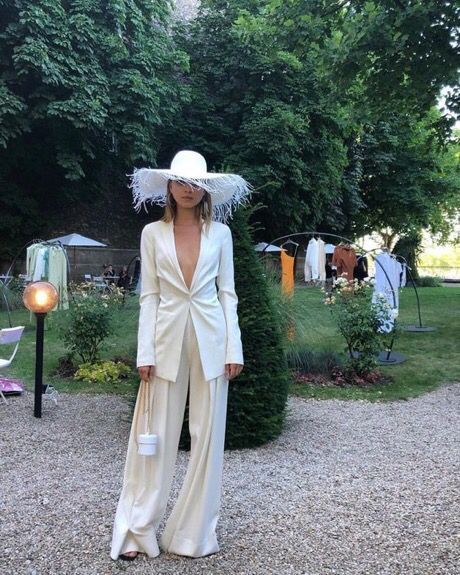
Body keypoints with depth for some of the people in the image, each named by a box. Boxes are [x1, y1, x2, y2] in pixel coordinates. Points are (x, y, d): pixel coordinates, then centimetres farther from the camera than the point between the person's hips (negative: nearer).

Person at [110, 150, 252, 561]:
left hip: (210, 340, 1)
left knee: (207, 435, 6)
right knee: (155, 435, 3)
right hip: (168, 340, 0)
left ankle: (195, 531, 20)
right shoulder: (153, 233, 4)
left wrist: (234, 349, -2)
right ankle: (135, 531, 16)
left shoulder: (220, 233, 5)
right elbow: (149, 296, 2)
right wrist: (145, 352, -5)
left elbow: (227, 294, 5)